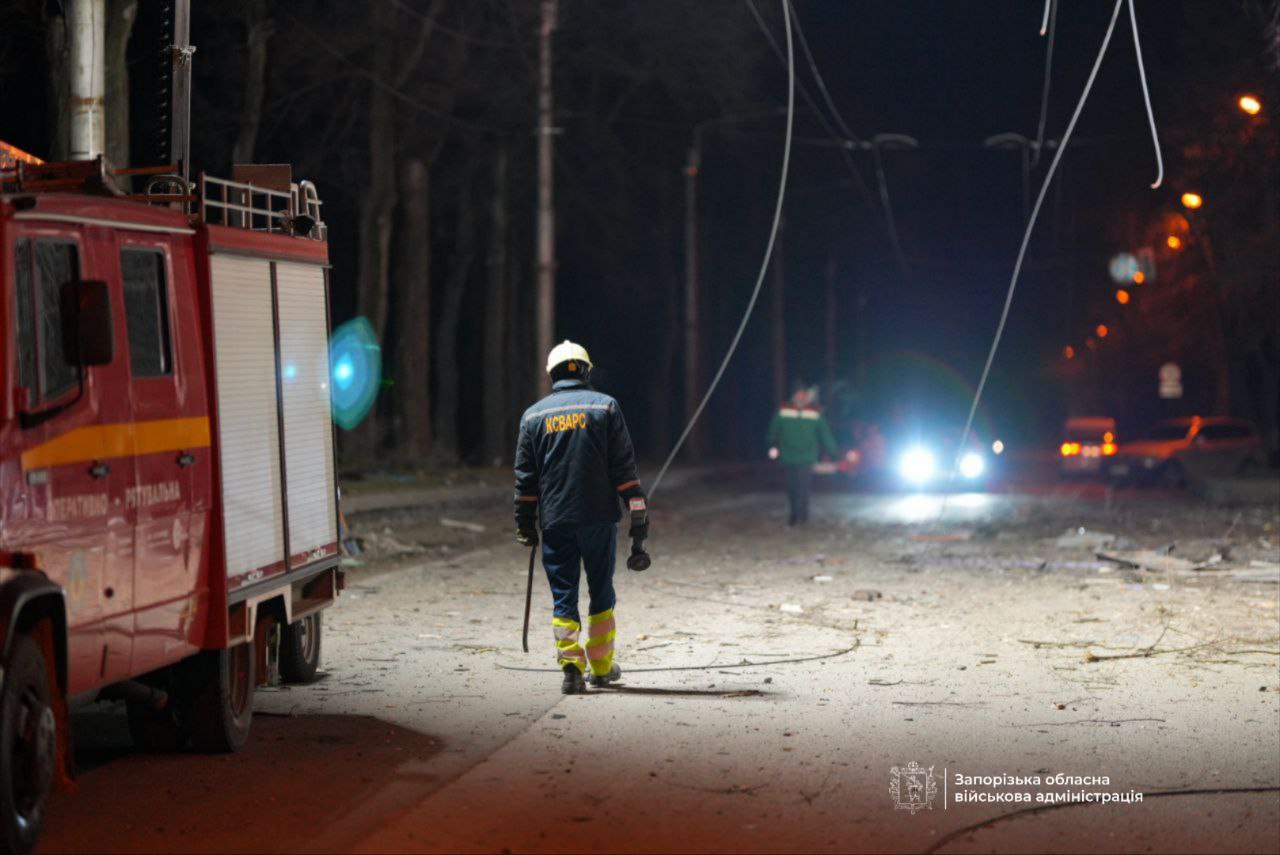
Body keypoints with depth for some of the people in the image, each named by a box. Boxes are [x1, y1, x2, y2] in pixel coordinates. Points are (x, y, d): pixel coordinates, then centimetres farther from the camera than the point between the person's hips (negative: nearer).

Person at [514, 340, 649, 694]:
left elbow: (525, 476, 7)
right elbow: (624, 465, -2)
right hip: (599, 517, -1)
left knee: (563, 595, 3)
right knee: (601, 592, 12)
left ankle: (571, 666, -10)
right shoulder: (605, 406, 1)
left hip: (556, 521, 1)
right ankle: (602, 667, 16)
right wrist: (638, 511, 1)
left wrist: (525, 523, 13)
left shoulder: (533, 415, 6)